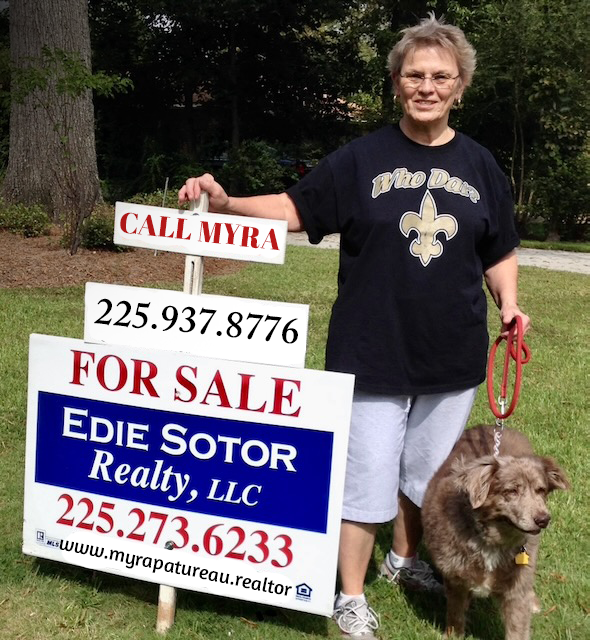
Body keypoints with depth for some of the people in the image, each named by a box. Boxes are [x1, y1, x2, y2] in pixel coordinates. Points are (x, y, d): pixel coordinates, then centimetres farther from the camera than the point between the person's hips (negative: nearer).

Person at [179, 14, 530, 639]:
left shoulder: (479, 166, 5)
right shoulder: (362, 158, -3)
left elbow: (498, 252, 13)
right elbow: (294, 208, -4)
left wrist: (508, 303, -3)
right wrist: (226, 201, -17)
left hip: (452, 356, 3)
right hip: (371, 353, -3)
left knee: (425, 469, 19)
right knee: (365, 477, 4)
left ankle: (404, 559, 44)